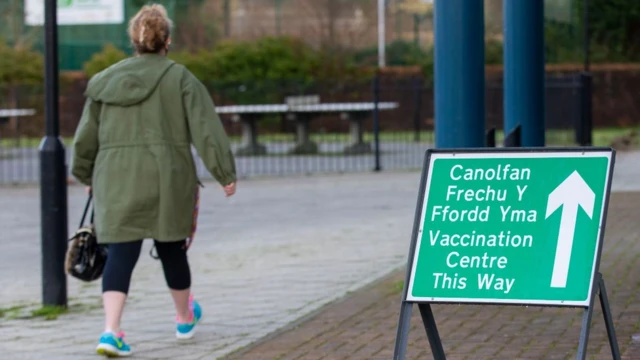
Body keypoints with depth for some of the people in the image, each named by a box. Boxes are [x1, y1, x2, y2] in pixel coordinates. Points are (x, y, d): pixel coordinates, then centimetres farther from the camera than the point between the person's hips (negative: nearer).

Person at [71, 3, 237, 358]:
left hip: (116, 179, 2)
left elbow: (86, 136, 15)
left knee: (121, 252, -1)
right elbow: (206, 129, -8)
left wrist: (86, 175, 29)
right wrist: (225, 173, -4)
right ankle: (185, 317, 37)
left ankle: (111, 329, -18)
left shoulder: (106, 80, 9)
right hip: (166, 179, -2)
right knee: (171, 248, 16)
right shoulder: (180, 79, -2)